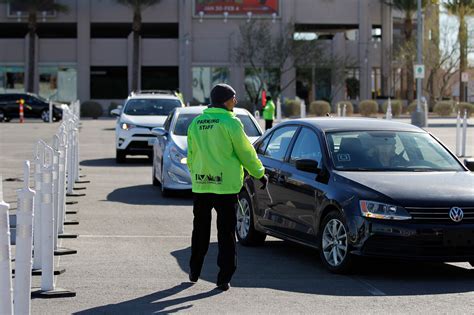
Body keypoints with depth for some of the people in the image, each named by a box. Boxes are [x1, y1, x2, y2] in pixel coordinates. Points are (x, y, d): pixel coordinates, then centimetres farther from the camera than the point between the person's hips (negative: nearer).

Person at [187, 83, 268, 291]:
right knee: (226, 232, 1)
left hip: (200, 185, 5)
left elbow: (191, 155, 12)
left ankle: (194, 271, 25)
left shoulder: (196, 123, 5)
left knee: (200, 229, 17)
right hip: (225, 185, -5)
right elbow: (245, 152, -6)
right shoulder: (230, 123, -11)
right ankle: (224, 278, 0)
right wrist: (260, 173, 6)